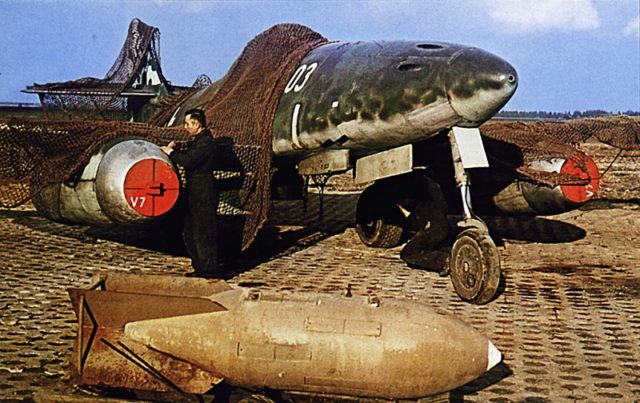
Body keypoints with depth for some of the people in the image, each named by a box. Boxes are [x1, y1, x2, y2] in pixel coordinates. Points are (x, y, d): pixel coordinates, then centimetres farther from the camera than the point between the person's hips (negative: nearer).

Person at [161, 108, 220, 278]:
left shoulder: (206, 141, -16)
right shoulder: (198, 140, 17)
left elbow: (189, 160, -25)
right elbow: (189, 157, 17)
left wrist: (170, 152, -13)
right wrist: (175, 150, 3)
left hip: (204, 193, -11)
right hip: (195, 192, 11)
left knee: (203, 232, -6)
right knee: (190, 233, 15)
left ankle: (211, 270, 1)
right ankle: (200, 267, 23)